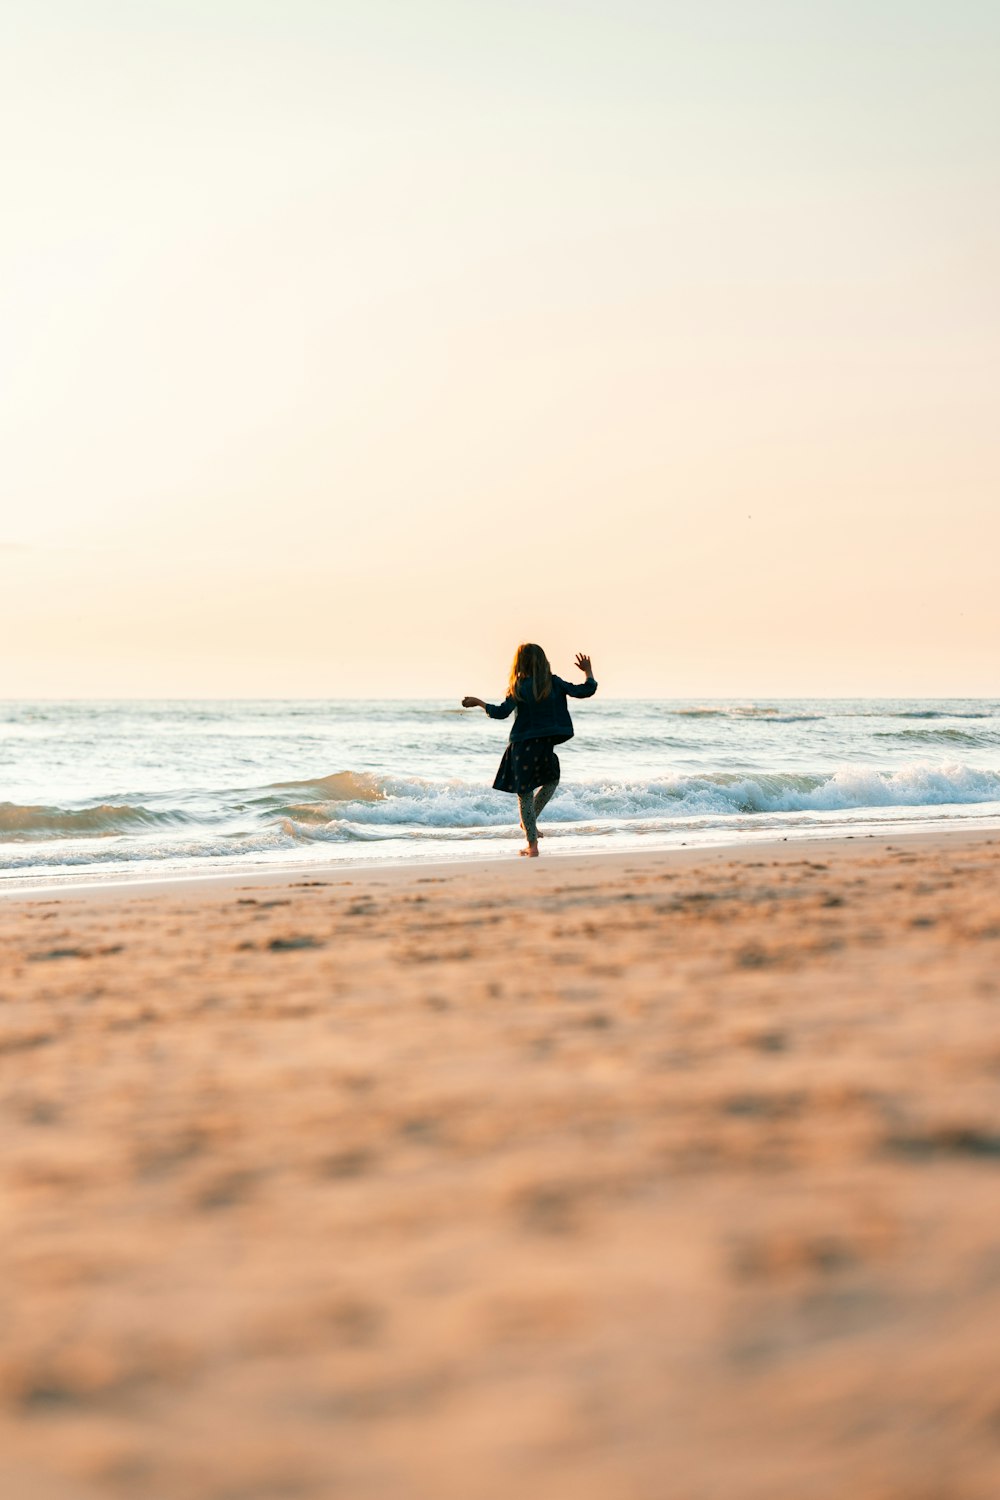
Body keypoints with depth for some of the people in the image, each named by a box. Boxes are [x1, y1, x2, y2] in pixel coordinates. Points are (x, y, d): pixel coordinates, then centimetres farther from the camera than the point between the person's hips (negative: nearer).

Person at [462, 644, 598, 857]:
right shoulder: (554, 683, 1)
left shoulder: (519, 687, -6)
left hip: (523, 745, -2)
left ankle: (532, 846, 2)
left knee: (524, 794, 4)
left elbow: (501, 712, -12)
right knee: (551, 780, 31)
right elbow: (586, 691, 3)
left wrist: (479, 702, 2)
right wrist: (588, 672, 21)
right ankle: (530, 821, 19)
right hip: (545, 744, 2)